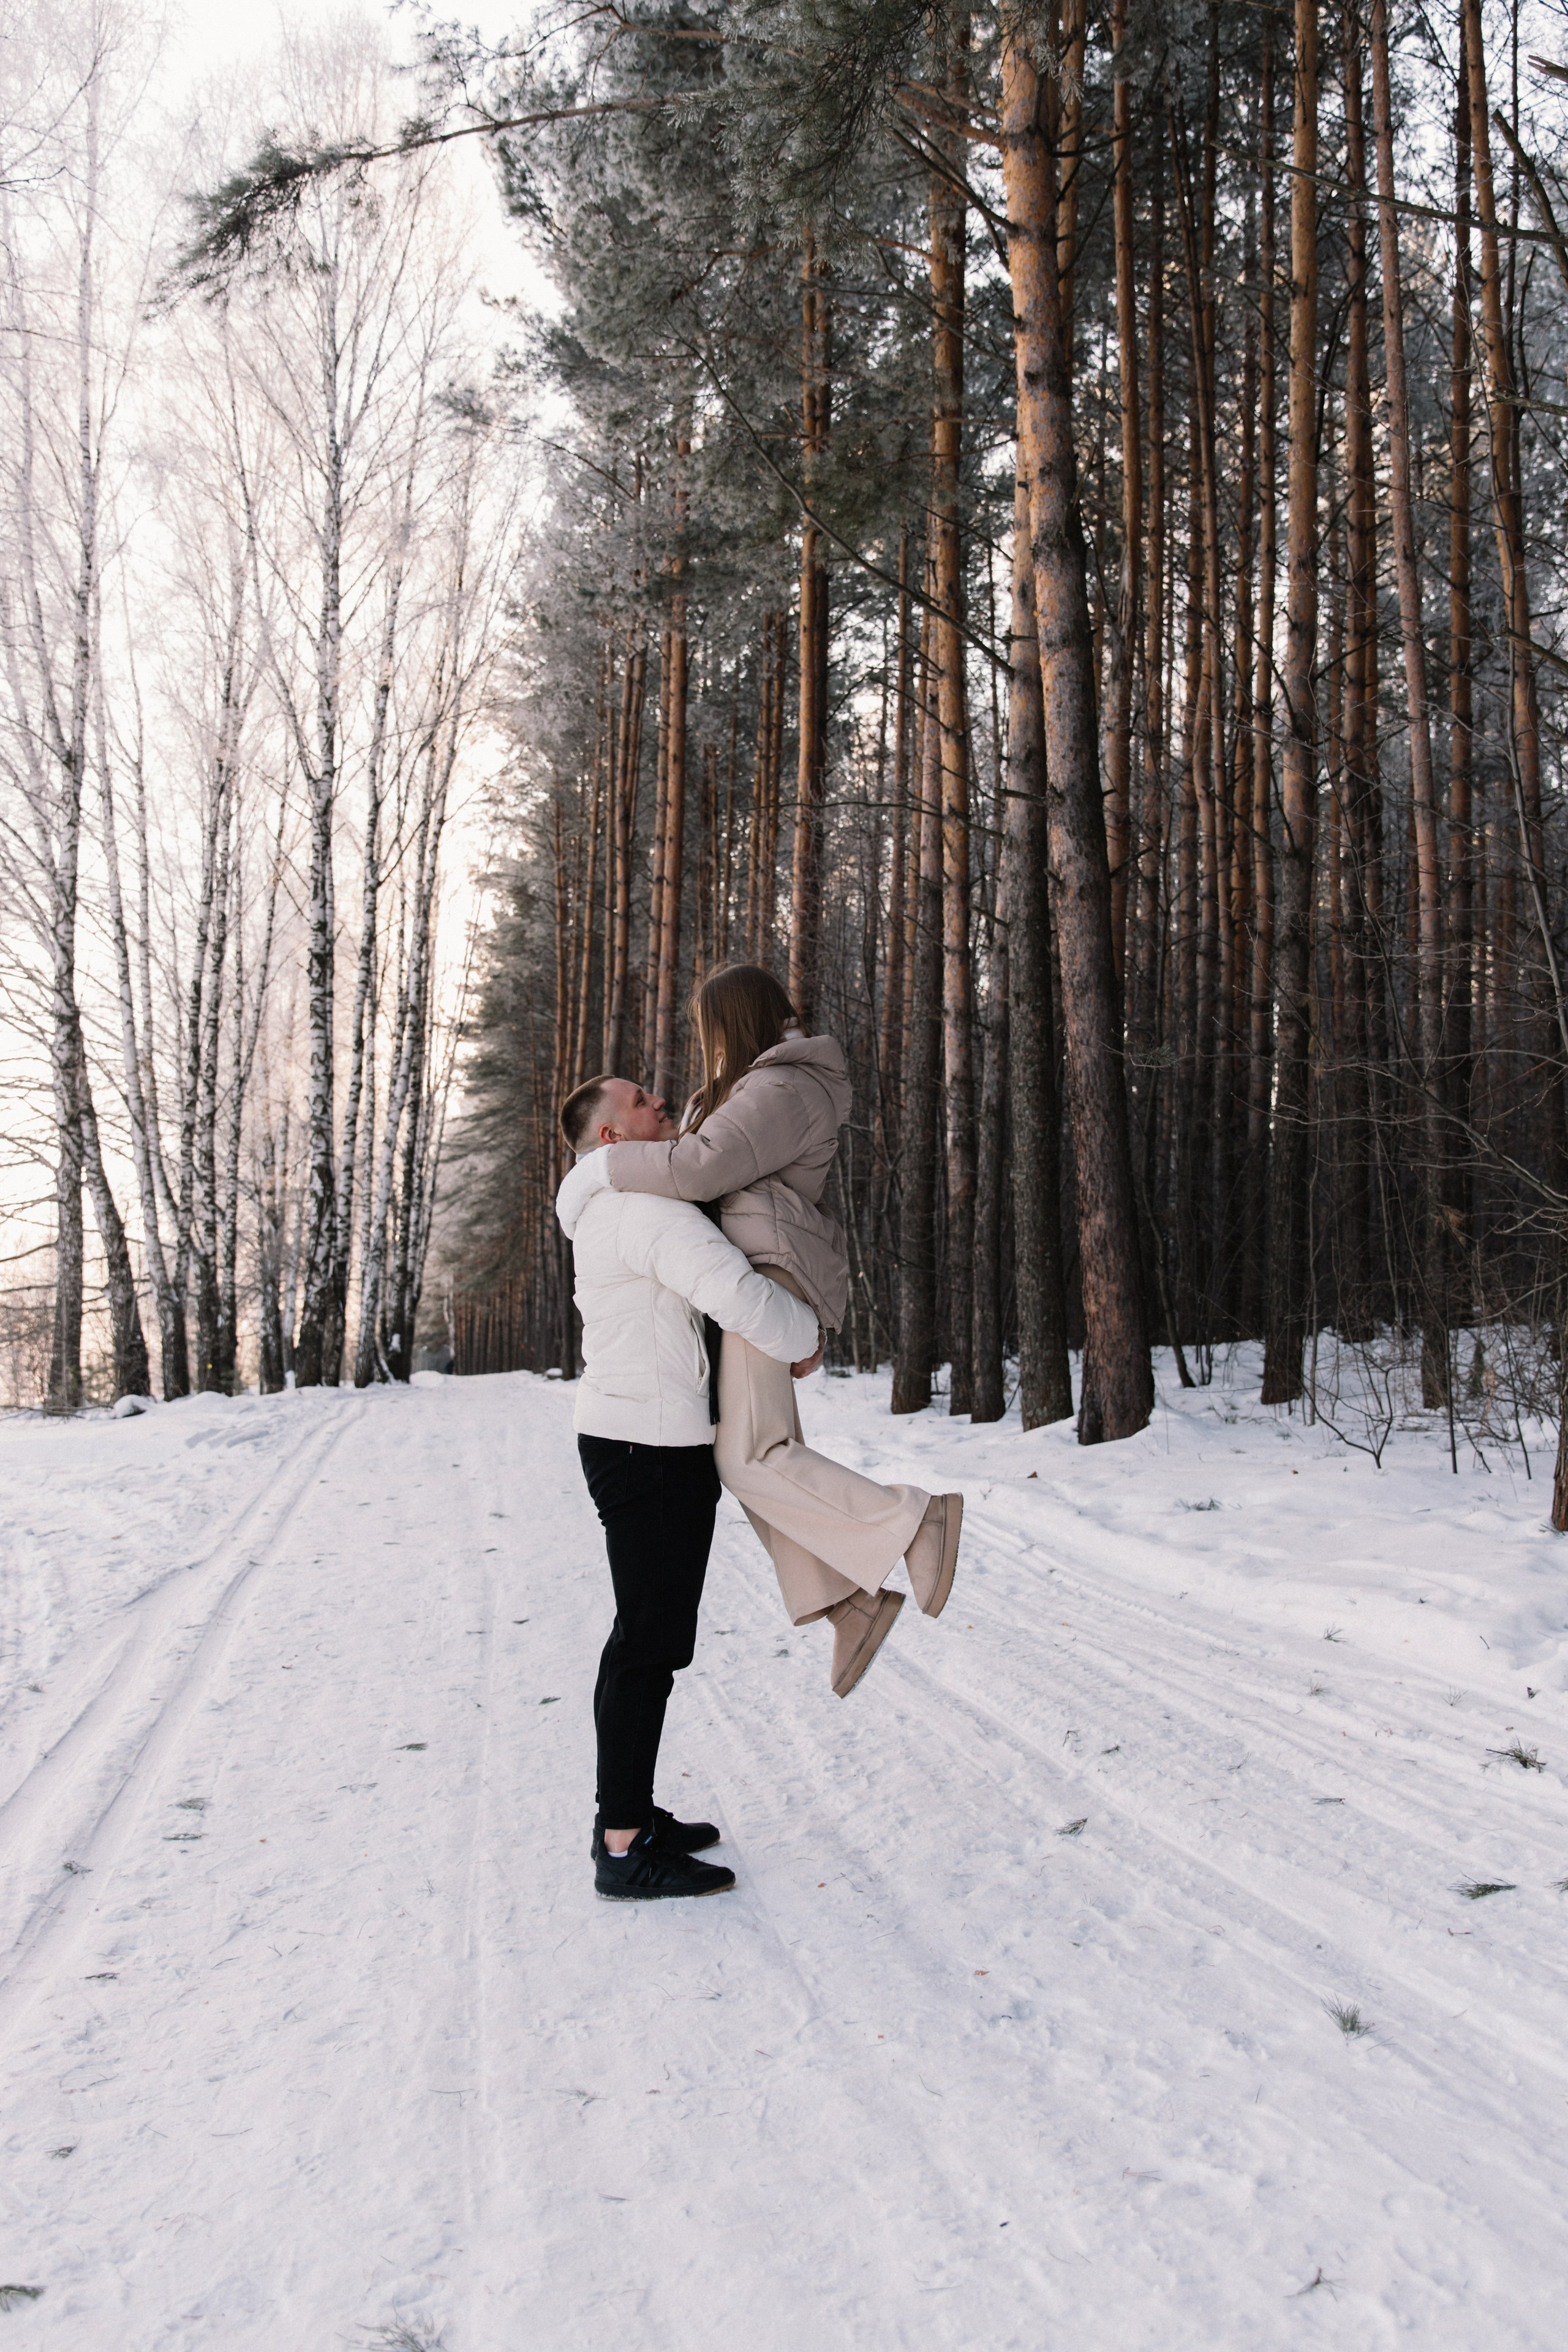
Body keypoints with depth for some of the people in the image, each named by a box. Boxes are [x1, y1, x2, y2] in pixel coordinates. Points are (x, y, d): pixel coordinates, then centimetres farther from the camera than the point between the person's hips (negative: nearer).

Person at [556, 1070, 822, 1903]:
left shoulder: (608, 1210, 17)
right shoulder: (648, 1208, -17)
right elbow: (740, 1294, -27)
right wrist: (804, 1341, -9)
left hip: (632, 1442, 11)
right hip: (651, 1449, -11)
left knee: (646, 1638, 17)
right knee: (651, 1645, -5)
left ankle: (626, 1814, 28)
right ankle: (626, 1850, 1)